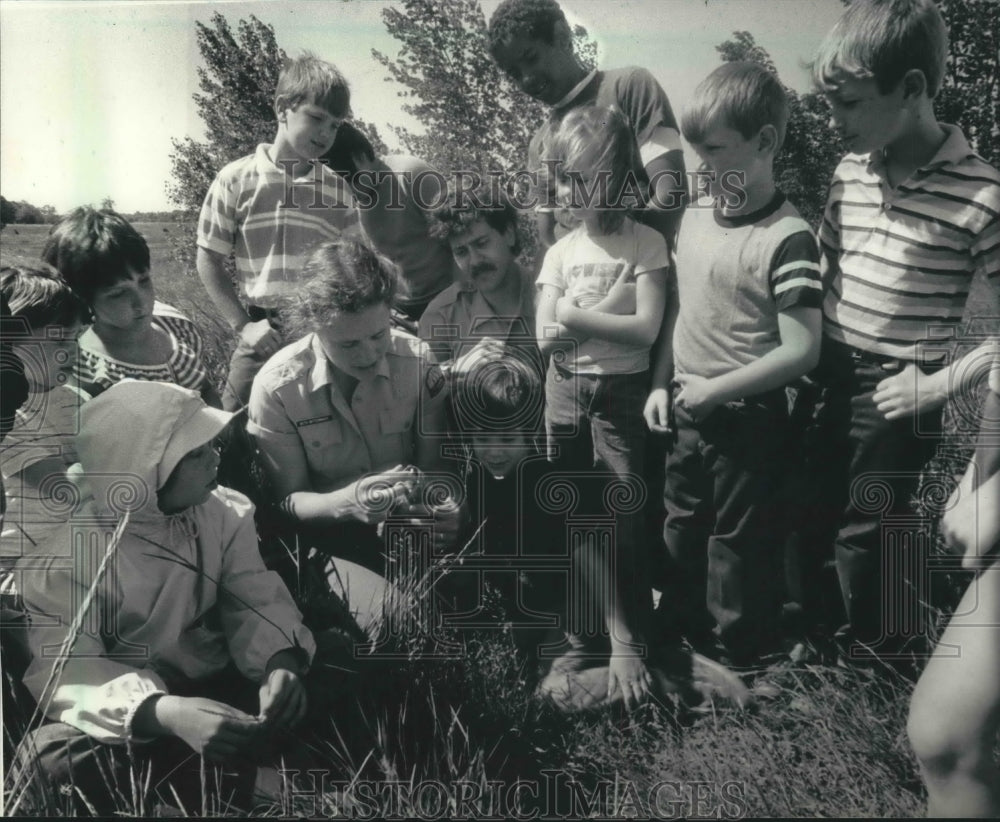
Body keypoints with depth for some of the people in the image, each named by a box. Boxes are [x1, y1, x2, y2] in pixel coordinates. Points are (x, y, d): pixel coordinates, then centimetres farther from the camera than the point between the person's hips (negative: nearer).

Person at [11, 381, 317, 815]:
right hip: (134, 707, -3)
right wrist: (166, 713, -45)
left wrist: (281, 663, -32)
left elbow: (255, 600, -6)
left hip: (215, 686, 3)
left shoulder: (226, 512, -1)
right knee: (55, 758, -34)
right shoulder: (67, 549, -16)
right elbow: (68, 670, -25)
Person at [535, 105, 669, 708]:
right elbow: (546, 338, -1)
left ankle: (627, 640, 5)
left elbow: (646, 328, -16)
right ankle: (596, 618, 19)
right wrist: (608, 309, -15)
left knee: (624, 520, -4)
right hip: (566, 390, 4)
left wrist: (575, 315, -13)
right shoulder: (561, 252, 5)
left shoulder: (646, 244, -7)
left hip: (622, 392, -4)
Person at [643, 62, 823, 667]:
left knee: (739, 547, 10)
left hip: (747, 421, -7)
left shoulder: (787, 239, -20)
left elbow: (801, 352, -21)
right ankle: (683, 623, 44)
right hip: (688, 414, 7)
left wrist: (714, 390, -18)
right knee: (682, 530, 23)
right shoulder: (695, 219, 2)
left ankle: (737, 657, 30)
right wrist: (662, 384, 4)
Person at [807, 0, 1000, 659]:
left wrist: (947, 381, -16)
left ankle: (879, 649, 34)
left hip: (894, 396, -5)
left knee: (863, 532, 9)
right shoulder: (850, 171, 0)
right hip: (827, 379, 5)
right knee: (811, 517, 17)